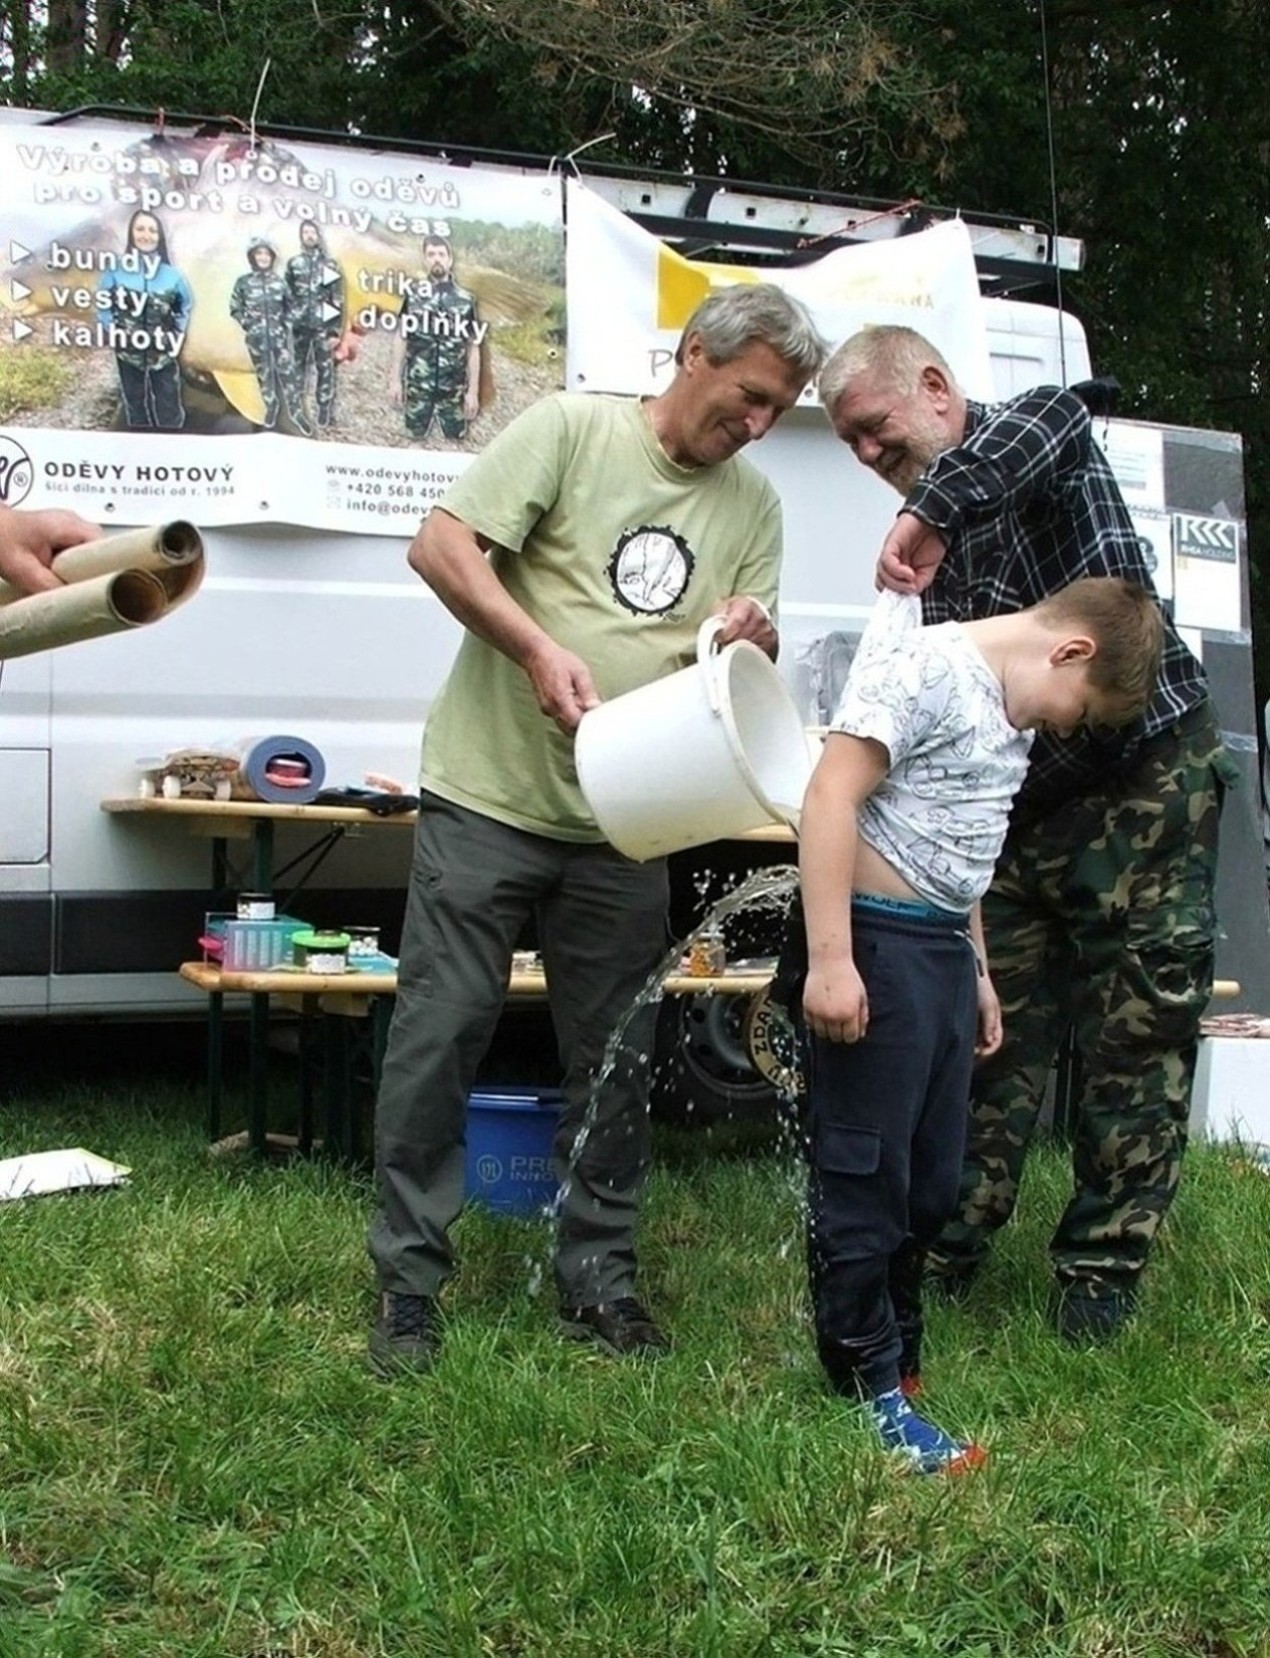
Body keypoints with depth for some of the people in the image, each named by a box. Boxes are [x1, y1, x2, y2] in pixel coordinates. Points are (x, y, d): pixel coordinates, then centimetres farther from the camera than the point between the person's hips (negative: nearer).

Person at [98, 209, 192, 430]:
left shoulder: (172, 274, -5)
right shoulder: (116, 271, -9)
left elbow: (186, 306, 11)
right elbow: (104, 305, 2)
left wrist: (176, 334, 3)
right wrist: (116, 333, -5)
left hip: (163, 354, 0)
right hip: (129, 353, 0)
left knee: (169, 413, 4)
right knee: (135, 408, 14)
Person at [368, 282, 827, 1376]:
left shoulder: (754, 504, 10)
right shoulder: (572, 428, -4)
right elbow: (441, 546, -10)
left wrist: (753, 636, -11)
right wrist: (538, 650, -22)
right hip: (489, 798, -4)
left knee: (616, 1061, 9)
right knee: (439, 1036, -2)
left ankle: (599, 1279, 21)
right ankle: (409, 1284, 10)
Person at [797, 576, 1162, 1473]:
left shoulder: (1012, 707, 16)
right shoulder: (923, 666, -13)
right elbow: (832, 797, -21)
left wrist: (978, 969, 26)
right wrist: (830, 958, -24)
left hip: (945, 951, 9)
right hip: (879, 944, -9)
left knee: (932, 1184, 15)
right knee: (864, 1180, 0)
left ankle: (898, 1356, 29)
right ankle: (872, 1393, 8)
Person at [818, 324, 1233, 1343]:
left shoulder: (1032, 453, -7)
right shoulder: (936, 538, 13)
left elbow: (1056, 417, -34)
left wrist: (928, 513, -39)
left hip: (1145, 776, -6)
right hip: (1020, 802, 7)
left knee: (1139, 1035, 0)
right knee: (994, 1030, 6)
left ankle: (1101, 1273, 9)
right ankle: (949, 1249, 15)